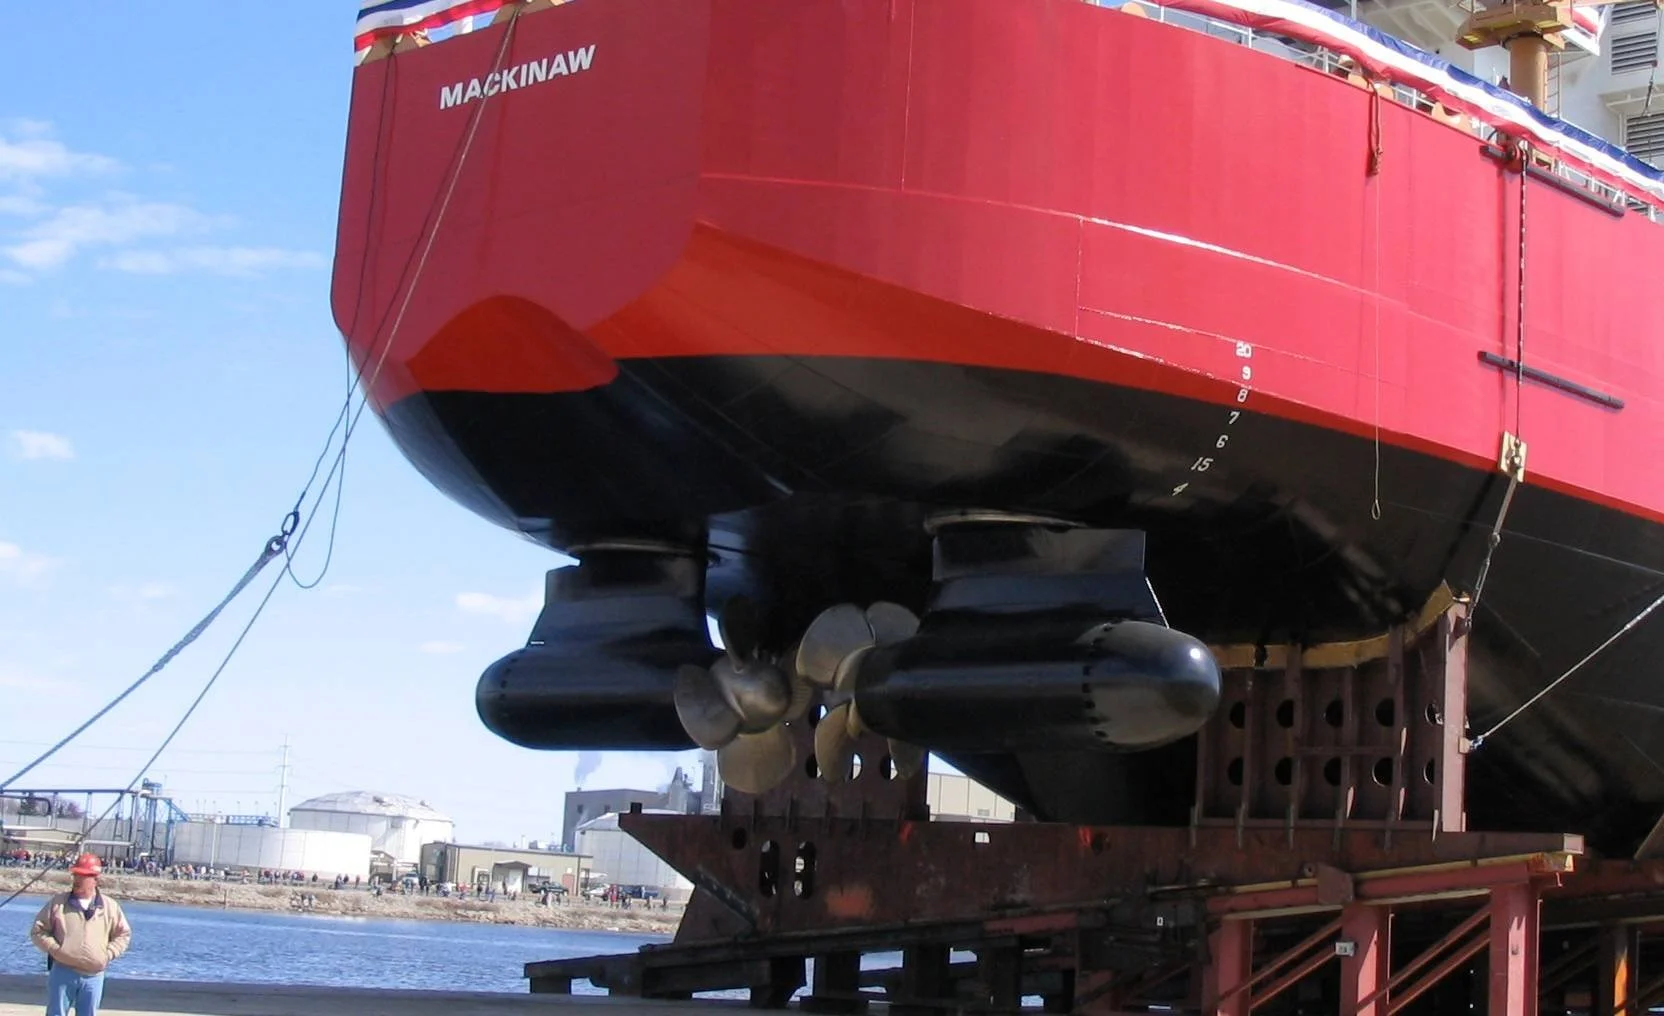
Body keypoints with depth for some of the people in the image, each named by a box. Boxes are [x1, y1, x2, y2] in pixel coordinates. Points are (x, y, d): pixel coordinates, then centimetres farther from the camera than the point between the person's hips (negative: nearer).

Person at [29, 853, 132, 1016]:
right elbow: (38, 930, 5)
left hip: (93, 976, 1)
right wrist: (54, 949, -8)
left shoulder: (110, 907, 2)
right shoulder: (58, 902, 1)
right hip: (63, 972, -1)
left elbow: (124, 934, 11)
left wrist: (108, 955, -3)